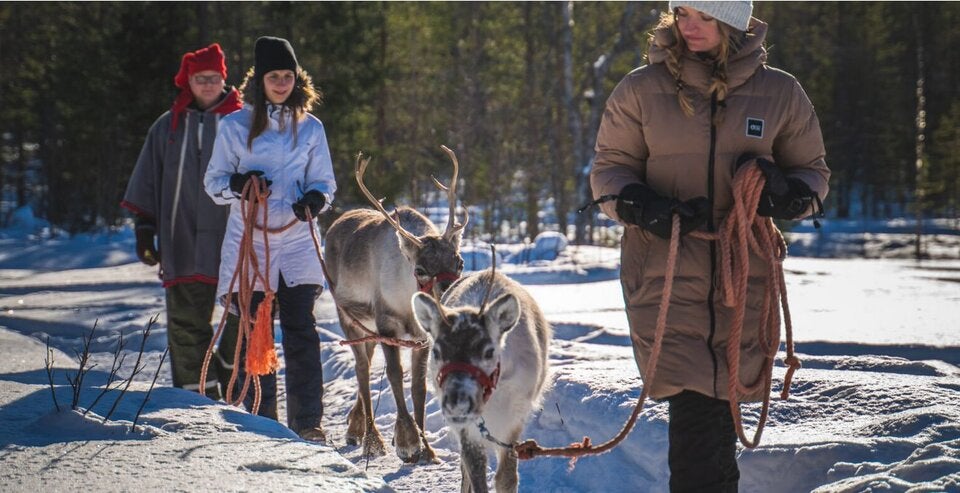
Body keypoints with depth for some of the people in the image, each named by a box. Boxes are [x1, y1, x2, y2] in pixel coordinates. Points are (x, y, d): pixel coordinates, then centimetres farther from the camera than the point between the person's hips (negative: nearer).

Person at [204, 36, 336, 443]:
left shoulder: (310, 128, 9)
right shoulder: (234, 126, 5)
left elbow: (324, 181, 12)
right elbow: (213, 181, 7)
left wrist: (314, 199, -11)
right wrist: (237, 185, -15)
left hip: (297, 239, 1)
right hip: (249, 239, 0)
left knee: (301, 330, -5)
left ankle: (307, 422, -3)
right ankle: (261, 420, 8)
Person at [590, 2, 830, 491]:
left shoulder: (779, 92, 5)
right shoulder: (642, 89, 2)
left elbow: (813, 171, 14)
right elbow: (609, 168, 8)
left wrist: (785, 194, -9)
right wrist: (640, 205, -13)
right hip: (665, 267, -2)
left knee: (721, 398, 5)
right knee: (694, 406, -13)